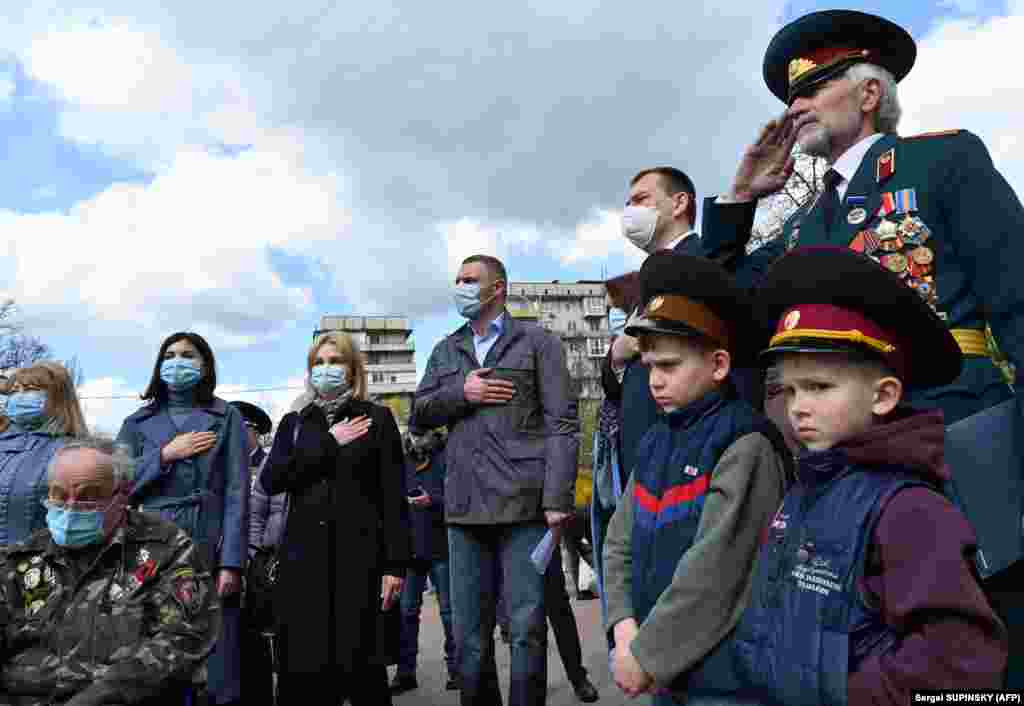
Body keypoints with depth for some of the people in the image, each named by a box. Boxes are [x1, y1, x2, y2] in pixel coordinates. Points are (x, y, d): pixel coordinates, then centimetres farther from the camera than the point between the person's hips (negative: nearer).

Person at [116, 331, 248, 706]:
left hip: (210, 550, -2)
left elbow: (237, 493, -2)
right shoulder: (138, 422, 12)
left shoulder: (226, 417, 4)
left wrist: (231, 562, -10)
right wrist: (165, 455, -8)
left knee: (215, 664, 0)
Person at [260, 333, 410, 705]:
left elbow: (393, 496, 0)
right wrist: (329, 443, -8)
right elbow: (270, 480, -2)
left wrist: (395, 563, -7)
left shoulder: (377, 418, 5)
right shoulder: (293, 422, 15)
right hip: (303, 556, 3)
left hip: (358, 555, -2)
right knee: (302, 665, 1)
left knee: (360, 663, -2)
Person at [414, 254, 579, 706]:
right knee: (469, 635, 11)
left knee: (527, 630, 1)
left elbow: (562, 424, -4)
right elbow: (420, 413, 12)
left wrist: (558, 498, -13)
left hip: (524, 505, -4)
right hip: (465, 508, 5)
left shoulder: (537, 342, 3)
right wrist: (461, 392, -7)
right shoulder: (445, 351, 18)